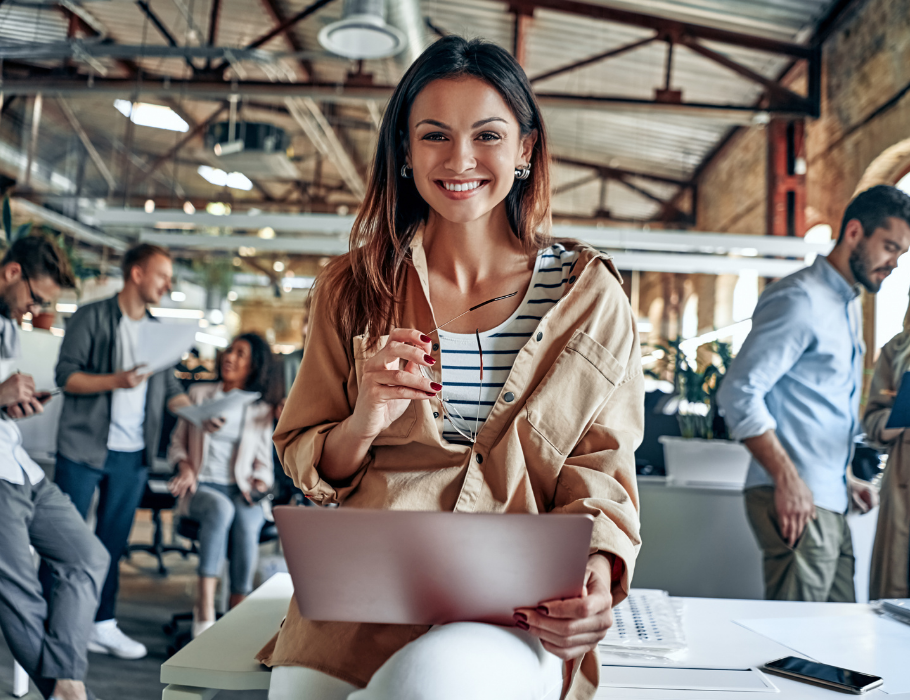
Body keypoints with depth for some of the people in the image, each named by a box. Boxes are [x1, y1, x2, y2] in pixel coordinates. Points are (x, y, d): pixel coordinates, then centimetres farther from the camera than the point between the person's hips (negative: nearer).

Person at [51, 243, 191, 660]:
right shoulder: (92, 317, -3)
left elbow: (170, 389, 12)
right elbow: (66, 375, -10)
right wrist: (117, 380, -23)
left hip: (133, 455, 5)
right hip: (83, 449, -5)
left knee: (113, 541, 10)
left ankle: (102, 623, 19)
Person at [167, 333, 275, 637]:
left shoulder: (261, 410, 13)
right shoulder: (198, 394, 14)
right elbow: (178, 442, 18)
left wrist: (260, 483, -7)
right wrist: (185, 466, -2)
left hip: (241, 492, 1)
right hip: (202, 487, 0)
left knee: (247, 524, -35)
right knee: (221, 508, -38)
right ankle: (205, 610, -41)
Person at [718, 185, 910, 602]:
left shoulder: (849, 306, 21)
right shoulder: (800, 299, -11)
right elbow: (739, 393, -20)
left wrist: (844, 478, 18)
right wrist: (787, 479, -23)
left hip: (829, 504, 10)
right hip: (797, 503, -10)